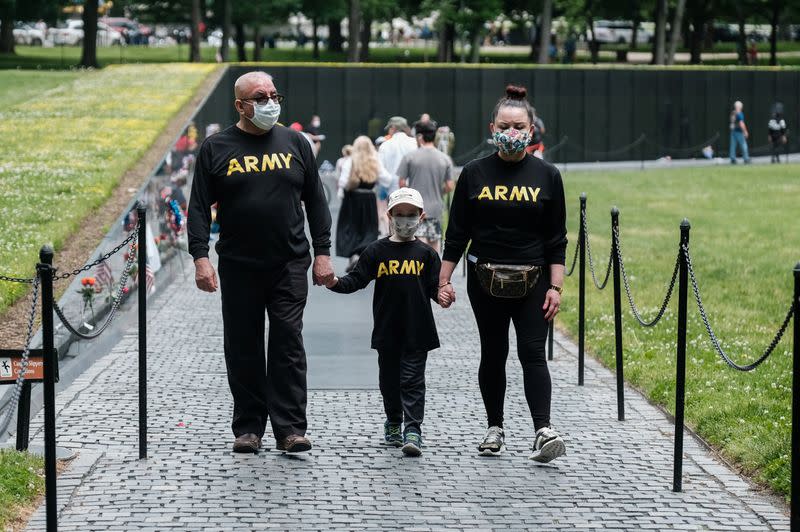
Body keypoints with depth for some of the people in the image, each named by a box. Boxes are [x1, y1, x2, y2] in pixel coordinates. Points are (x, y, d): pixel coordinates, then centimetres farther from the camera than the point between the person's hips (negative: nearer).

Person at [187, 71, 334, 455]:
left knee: (288, 345, -4)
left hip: (289, 265, 0)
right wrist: (200, 257, -9)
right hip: (238, 267, 0)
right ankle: (248, 427, 14)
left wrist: (322, 253, 4)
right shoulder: (216, 148, 3)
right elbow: (199, 207, 2)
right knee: (243, 350, 5)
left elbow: (316, 202, 11)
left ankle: (290, 429, -3)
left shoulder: (294, 143, 9)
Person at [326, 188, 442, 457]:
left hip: (417, 331, -2)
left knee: (412, 380, -5)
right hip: (387, 330, 2)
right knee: (389, 379, 13)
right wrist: (336, 283, -19)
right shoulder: (377, 251, 3)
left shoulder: (425, 254, 3)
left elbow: (434, 287, 0)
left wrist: (443, 295, -22)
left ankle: (412, 430, -8)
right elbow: (357, 279, -1)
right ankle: (393, 422, 32)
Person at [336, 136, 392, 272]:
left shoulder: (350, 162, -10)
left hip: (352, 199, -2)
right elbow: (386, 180, -3)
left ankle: (353, 255, -7)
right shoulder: (376, 163, -4)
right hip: (369, 200, 2)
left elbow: (343, 183, -15)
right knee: (369, 230, 11)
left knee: (349, 229, 8)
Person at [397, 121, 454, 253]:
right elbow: (449, 186, -1)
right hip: (435, 208, 3)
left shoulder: (409, 157, -9)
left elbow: (402, 183, -7)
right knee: (434, 244, 14)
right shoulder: (445, 159, 0)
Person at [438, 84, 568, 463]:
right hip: (485, 281, 1)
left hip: (532, 281, -1)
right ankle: (495, 428, 18)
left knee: (532, 353, -9)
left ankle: (543, 431, -15)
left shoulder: (547, 176, 1)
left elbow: (556, 240, 2)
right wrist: (444, 280, 0)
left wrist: (555, 287, -4)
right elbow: (457, 233, 5)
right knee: (493, 354, 8)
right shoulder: (474, 174, 1)